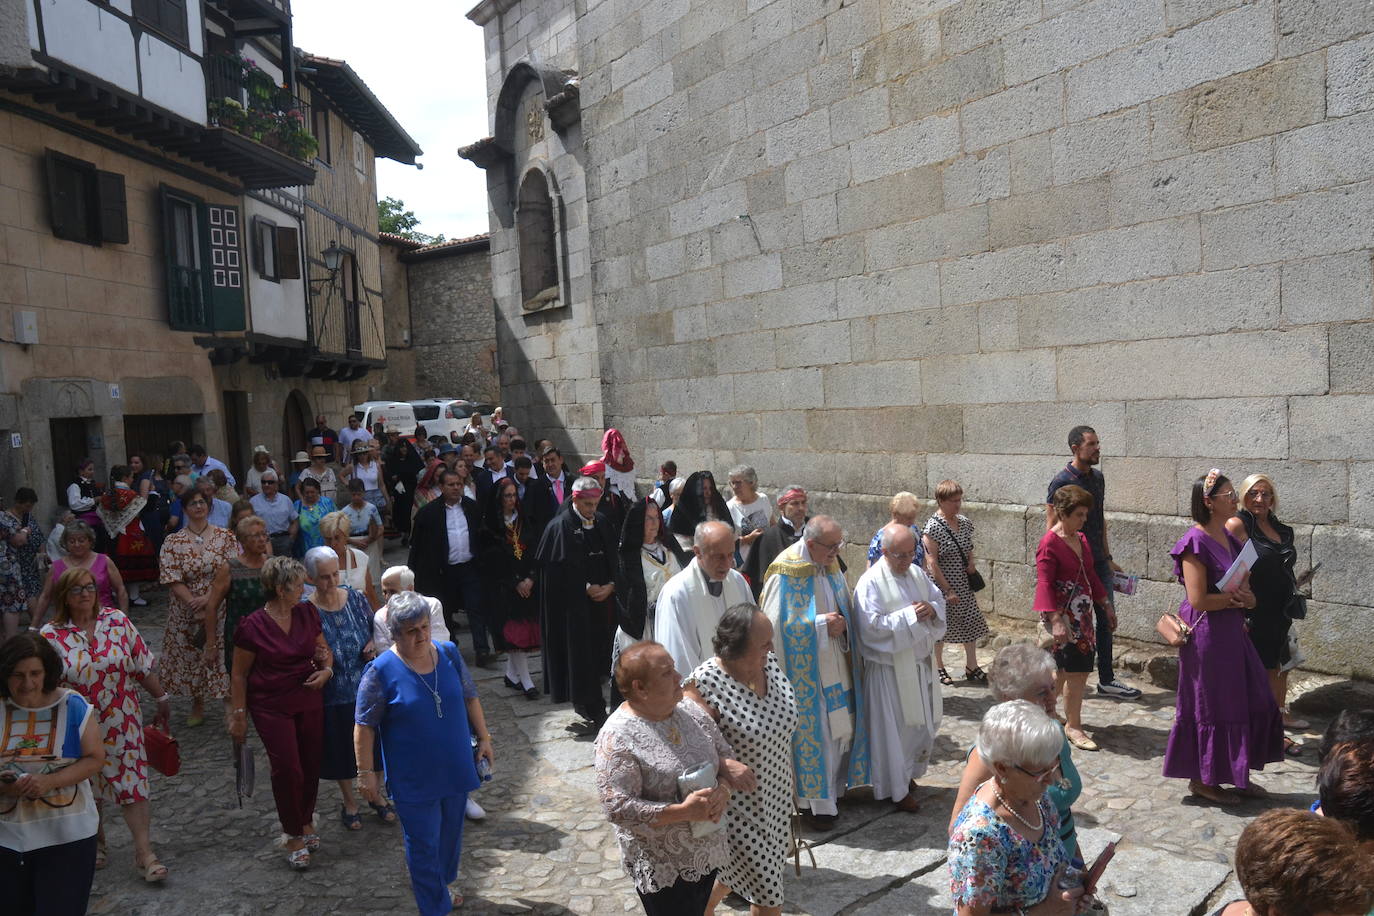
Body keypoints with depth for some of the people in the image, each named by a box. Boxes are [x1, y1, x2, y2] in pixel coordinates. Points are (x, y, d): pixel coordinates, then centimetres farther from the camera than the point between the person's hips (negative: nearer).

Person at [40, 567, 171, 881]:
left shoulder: (117, 621, -6)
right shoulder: (51, 635, -8)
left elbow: (143, 666, 0)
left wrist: (162, 698, 5)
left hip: (121, 723, 0)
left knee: (133, 782, -2)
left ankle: (144, 852, 4)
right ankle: (95, 840, 40)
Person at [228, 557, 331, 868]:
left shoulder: (307, 614, 0)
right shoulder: (252, 626, -13)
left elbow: (325, 650, 12)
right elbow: (239, 674, -5)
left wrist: (326, 670, -8)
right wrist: (238, 715, -4)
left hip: (309, 702, 4)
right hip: (272, 708, -4)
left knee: (311, 765, 10)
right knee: (287, 769, -4)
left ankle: (306, 820, 35)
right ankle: (294, 837, 16)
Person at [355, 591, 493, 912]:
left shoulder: (448, 654, -5)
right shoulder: (381, 671, -17)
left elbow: (470, 698, 7)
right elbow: (364, 726, -11)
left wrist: (483, 738, 7)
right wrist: (366, 772, -11)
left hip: (455, 768, 5)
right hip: (414, 778, -4)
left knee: (451, 833, 21)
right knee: (423, 844, 6)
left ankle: (441, 886, 46)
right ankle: (435, 906, 24)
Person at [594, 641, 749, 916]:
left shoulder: (691, 710, -3)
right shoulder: (617, 738, -21)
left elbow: (726, 755, 5)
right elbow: (618, 809, -23)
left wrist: (723, 788, -16)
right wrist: (683, 811, -28)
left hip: (708, 850, 6)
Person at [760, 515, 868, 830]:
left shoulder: (830, 566, 4)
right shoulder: (786, 573, -18)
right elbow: (777, 624, -18)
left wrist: (841, 623, -7)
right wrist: (821, 624, -20)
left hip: (835, 664, 7)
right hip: (804, 668, -7)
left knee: (839, 726, 14)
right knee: (813, 730, 1)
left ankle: (831, 787, 32)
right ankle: (813, 802, 16)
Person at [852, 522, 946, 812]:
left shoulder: (917, 573, 4)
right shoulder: (871, 582, -18)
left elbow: (939, 600, 11)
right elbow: (872, 626, -24)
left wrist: (931, 609, -13)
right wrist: (910, 616, -24)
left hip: (920, 663, 7)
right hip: (890, 667, -7)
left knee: (926, 721, 18)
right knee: (894, 728, 4)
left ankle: (908, 771, 40)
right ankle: (897, 788, 20)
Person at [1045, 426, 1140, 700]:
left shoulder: (1097, 477, 10)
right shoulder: (1062, 481, -14)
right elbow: (1051, 528, -14)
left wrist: (1108, 558, 16)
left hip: (1099, 561, 7)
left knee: (1107, 619, 10)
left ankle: (1106, 680, 21)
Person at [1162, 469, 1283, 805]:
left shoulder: (1229, 537, 9)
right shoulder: (1196, 542, -18)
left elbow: (1241, 584, 17)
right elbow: (1198, 599, -22)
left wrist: (1245, 599, -6)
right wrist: (1236, 599, -7)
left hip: (1232, 631, 9)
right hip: (1207, 634, -9)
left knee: (1252, 701, 13)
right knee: (1212, 706, 2)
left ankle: (1236, 774, 28)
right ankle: (1202, 780, 18)